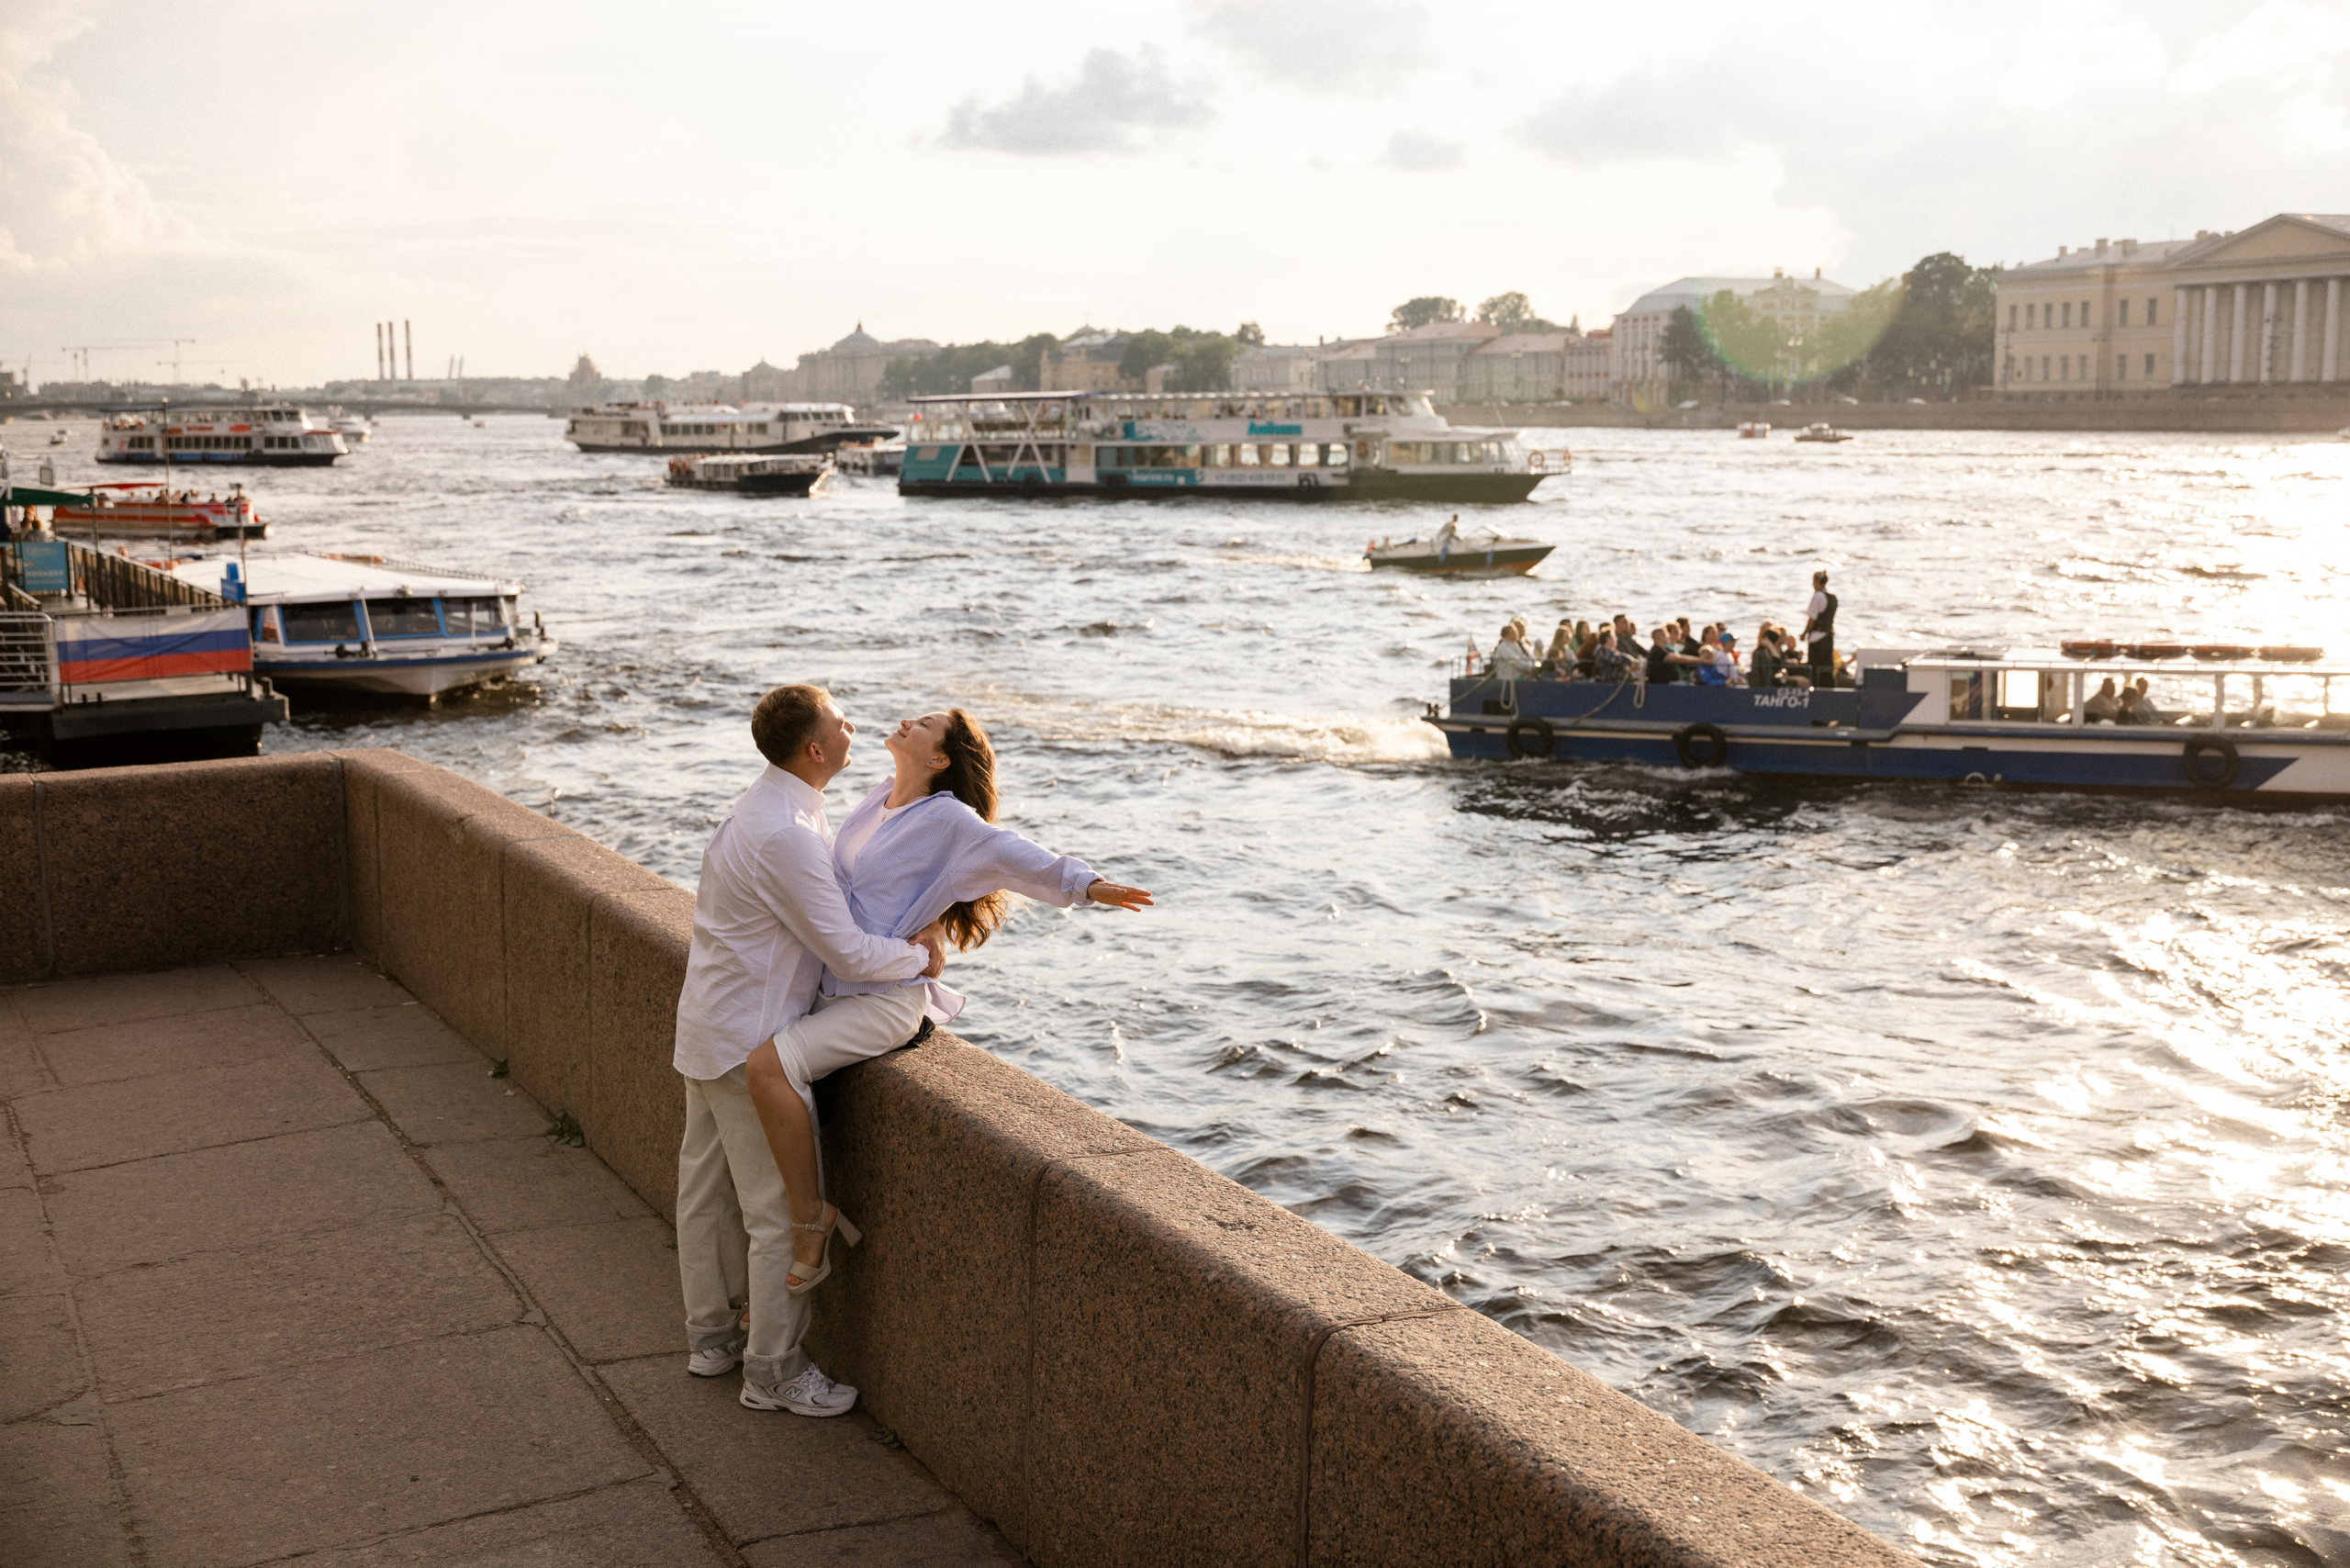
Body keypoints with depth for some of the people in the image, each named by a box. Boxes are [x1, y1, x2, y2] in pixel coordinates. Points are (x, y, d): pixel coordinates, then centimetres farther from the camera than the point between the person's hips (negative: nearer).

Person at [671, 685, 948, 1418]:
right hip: (752, 1042, -10)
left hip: (709, 1026, 10)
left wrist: (911, 934, 4)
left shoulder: (764, 805, 8)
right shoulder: (785, 835, -25)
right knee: (782, 1209, 0)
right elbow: (847, 951, -23)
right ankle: (773, 1370, 10)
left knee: (707, 1187, 19)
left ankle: (711, 1335, 34)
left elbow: (835, 893, 17)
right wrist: (920, 957, -6)